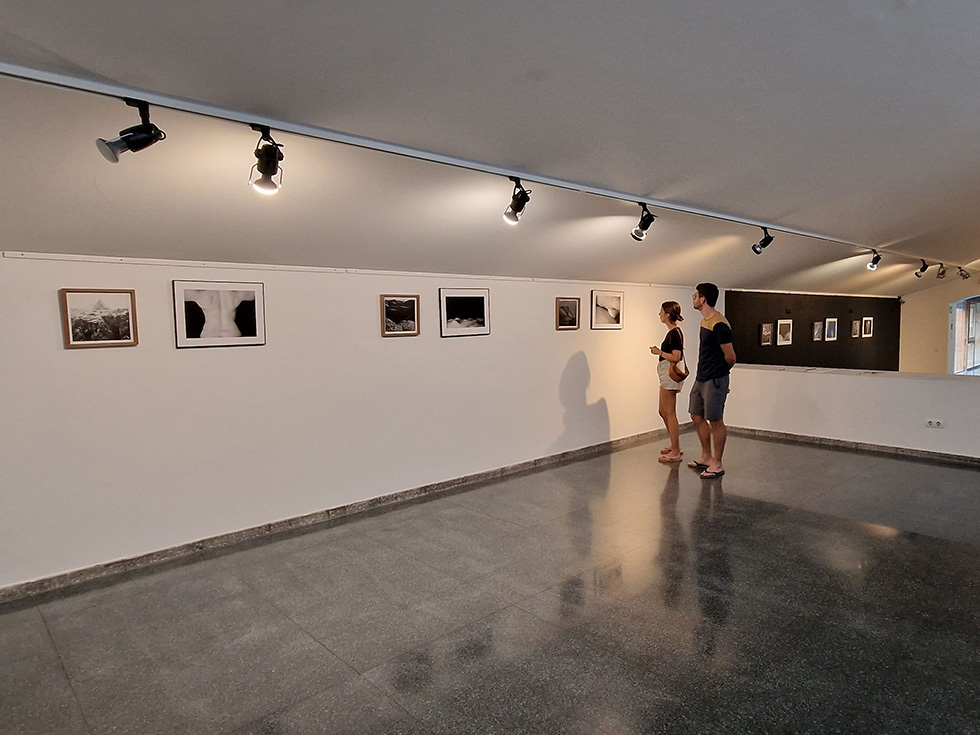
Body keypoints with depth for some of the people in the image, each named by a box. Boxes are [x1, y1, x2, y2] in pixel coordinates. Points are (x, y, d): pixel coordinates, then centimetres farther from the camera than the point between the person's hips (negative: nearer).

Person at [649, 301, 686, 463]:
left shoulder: (674, 333, -17)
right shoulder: (672, 332, 13)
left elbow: (676, 357, -24)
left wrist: (659, 352, -15)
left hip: (670, 374, -11)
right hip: (666, 375, 11)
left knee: (670, 413, -4)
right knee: (663, 412, 17)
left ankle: (675, 452, 2)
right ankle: (675, 446, 27)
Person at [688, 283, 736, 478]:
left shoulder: (719, 325, -20)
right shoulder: (704, 320, 10)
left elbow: (730, 357, -18)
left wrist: (718, 373, 0)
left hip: (714, 380, -10)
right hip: (701, 378, 10)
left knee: (715, 421, 0)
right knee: (697, 417, 15)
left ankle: (717, 464, 11)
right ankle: (706, 457, 29)